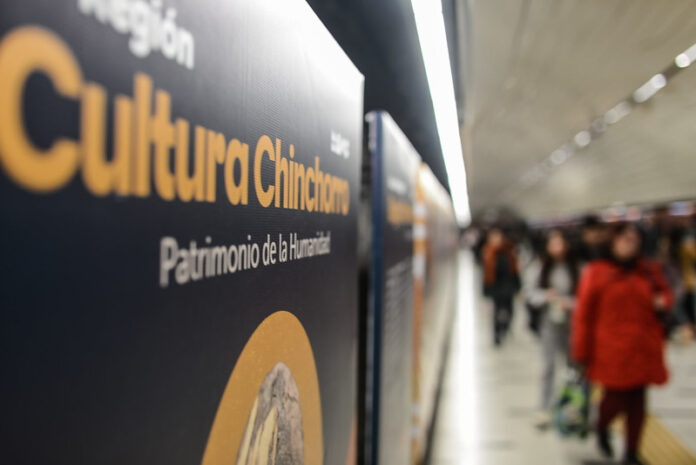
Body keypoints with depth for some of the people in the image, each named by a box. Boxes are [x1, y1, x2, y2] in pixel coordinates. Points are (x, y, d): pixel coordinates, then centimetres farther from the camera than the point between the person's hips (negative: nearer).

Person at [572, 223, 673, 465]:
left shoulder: (650, 270, 8)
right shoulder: (596, 272, -6)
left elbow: (664, 291, 25)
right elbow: (583, 314, -6)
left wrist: (663, 302, -1)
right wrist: (582, 352, -6)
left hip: (642, 349, 4)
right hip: (611, 350, -4)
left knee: (637, 401, 9)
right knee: (616, 398, -4)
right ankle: (602, 429, 32)